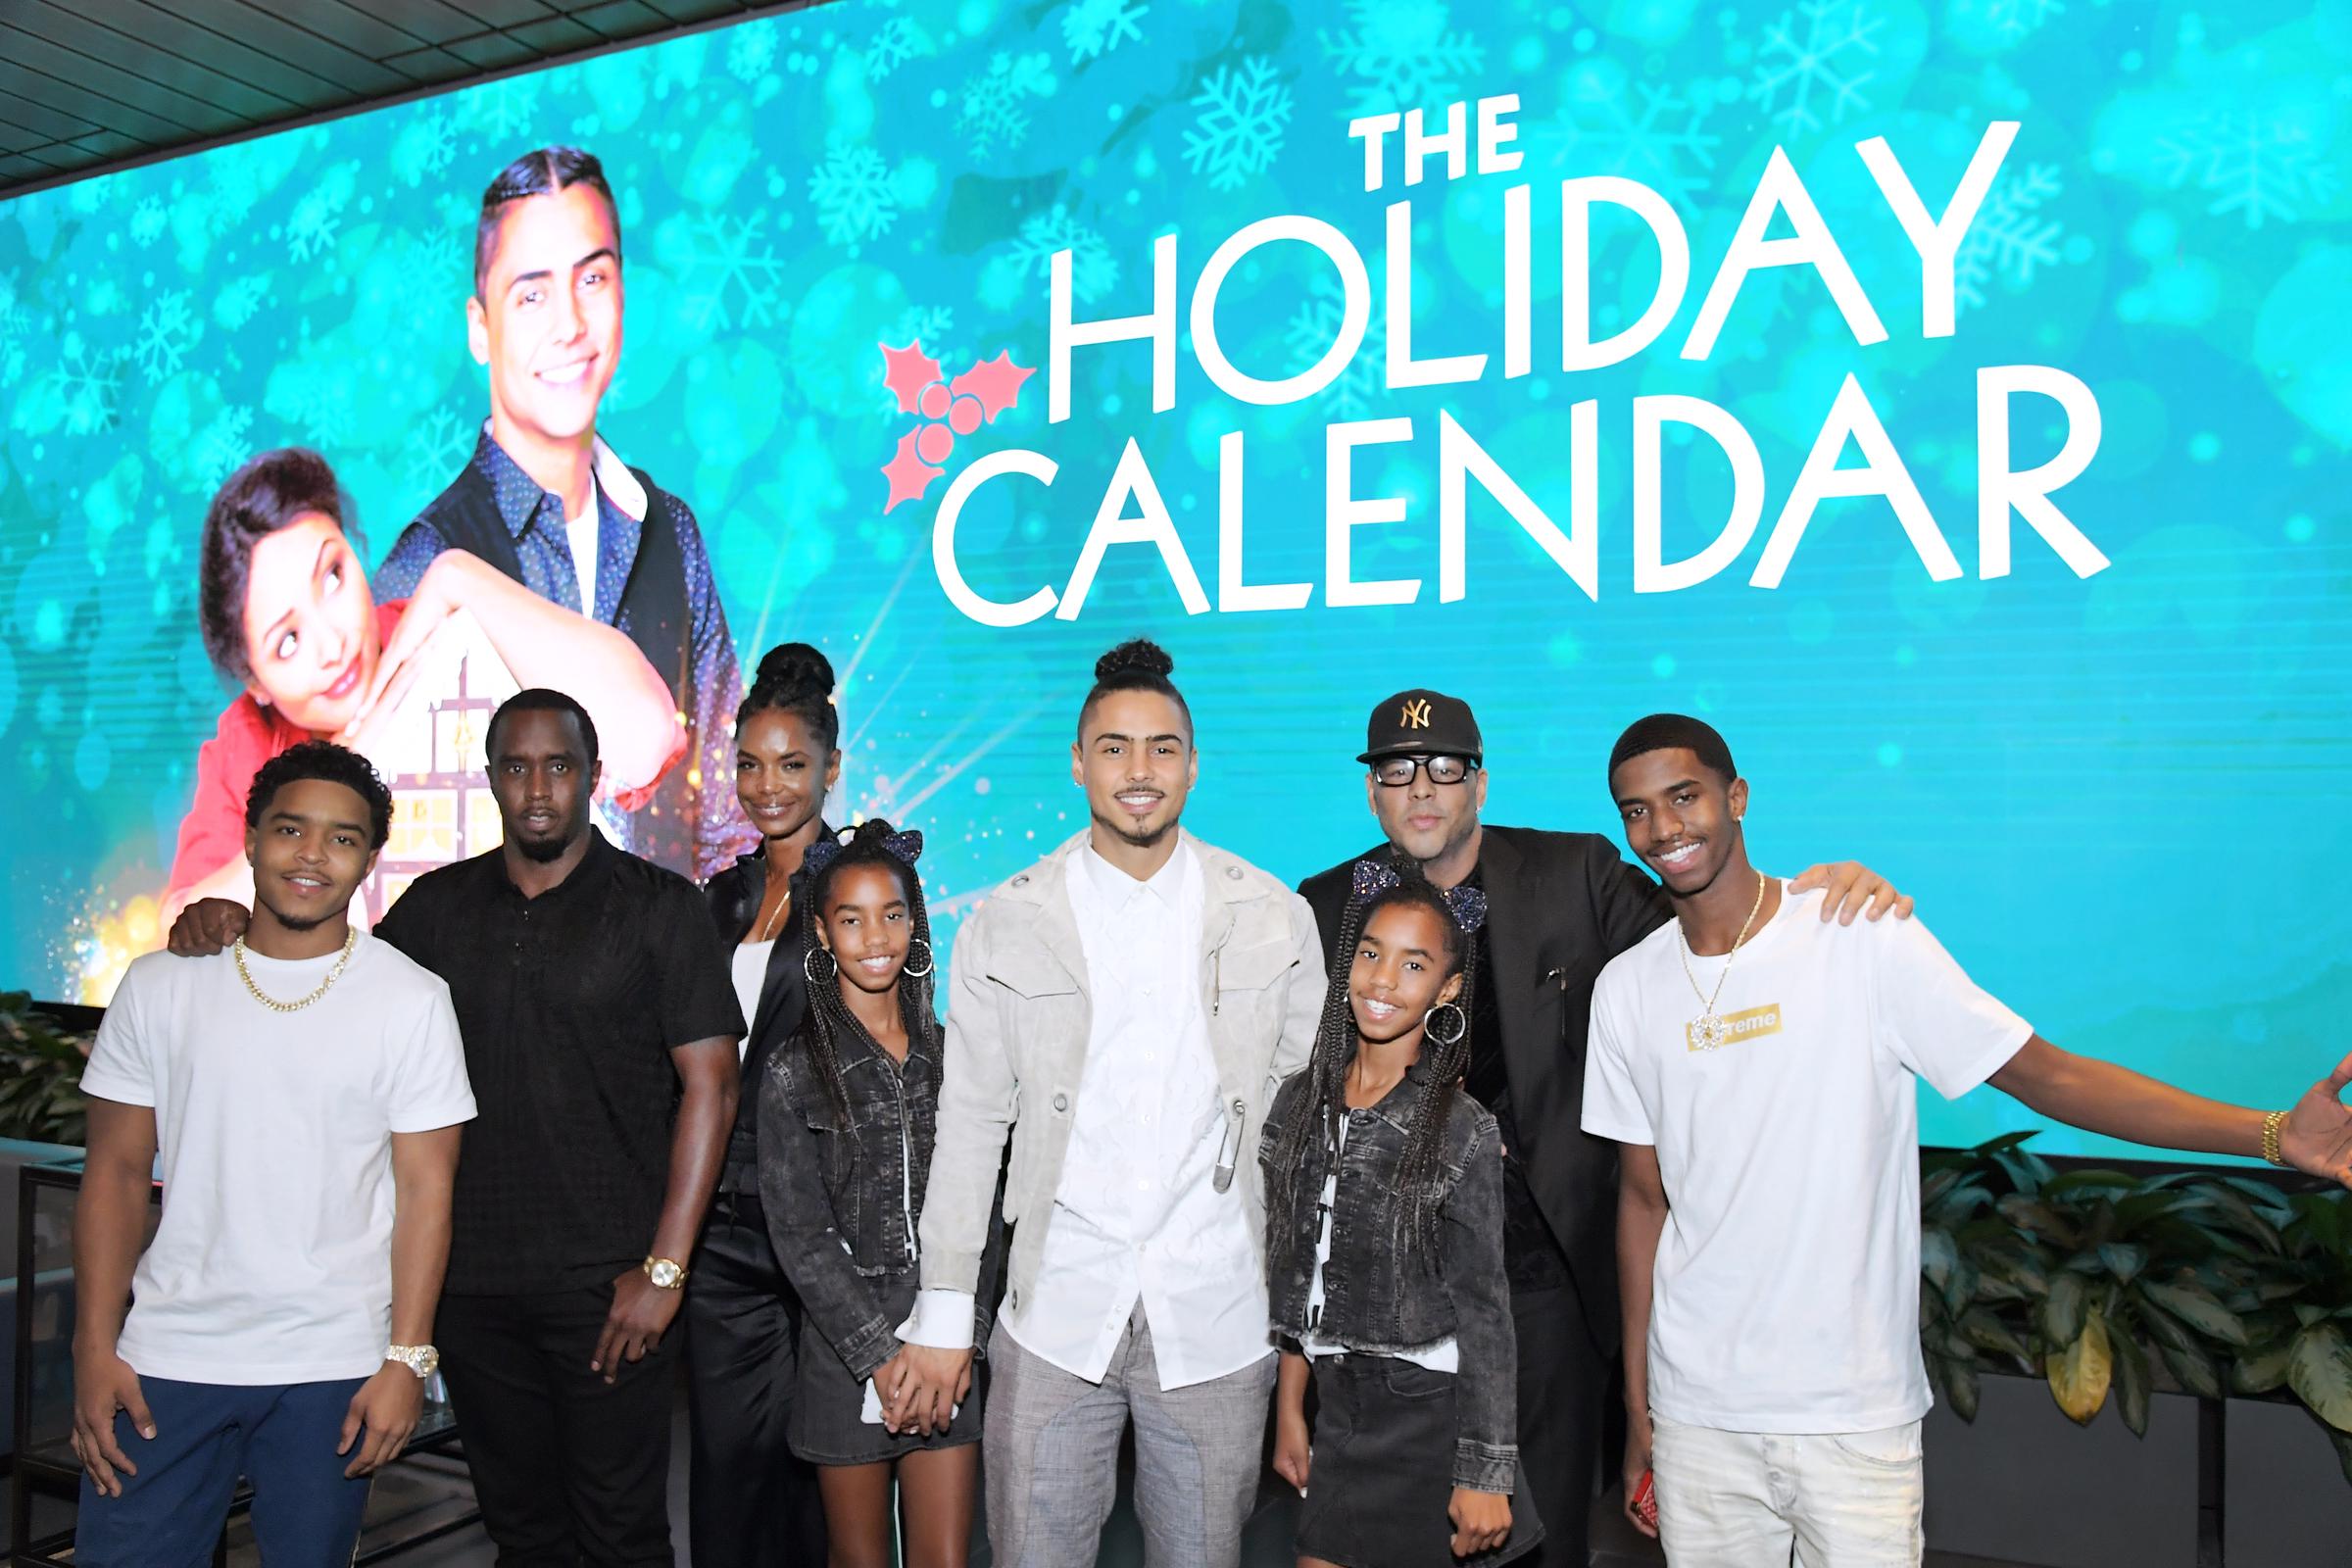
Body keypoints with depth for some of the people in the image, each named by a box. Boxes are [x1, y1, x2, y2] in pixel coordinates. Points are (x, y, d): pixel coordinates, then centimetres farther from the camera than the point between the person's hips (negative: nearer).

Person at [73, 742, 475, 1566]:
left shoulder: (411, 999, -4)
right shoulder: (159, 985, 3)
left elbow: (424, 1187, -5)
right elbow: (117, 1170, 5)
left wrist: (406, 1359, -10)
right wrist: (94, 1351, 0)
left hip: (332, 1373, -1)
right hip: (166, 1359, 2)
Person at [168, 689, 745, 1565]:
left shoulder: (657, 906, -5)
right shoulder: (438, 905, 8)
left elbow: (709, 1087, -8)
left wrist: (665, 1267, -13)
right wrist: (231, 923, 0)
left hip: (608, 1285, -4)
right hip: (471, 1279, 4)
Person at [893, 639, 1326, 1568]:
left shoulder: (1273, 919, 1)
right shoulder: (1006, 925, 0)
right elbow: (970, 1123, 2)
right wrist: (943, 1314, 1)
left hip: (1218, 1321, 1)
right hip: (1054, 1318, 0)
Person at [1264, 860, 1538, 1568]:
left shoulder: (1463, 1132, -13)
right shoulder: (1300, 1102, 1)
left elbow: (1483, 1311, -10)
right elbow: (1293, 1277, 8)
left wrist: (1485, 1476, -11)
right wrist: (1289, 1411, 11)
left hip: (1428, 1409, -4)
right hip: (1339, 1401, 5)